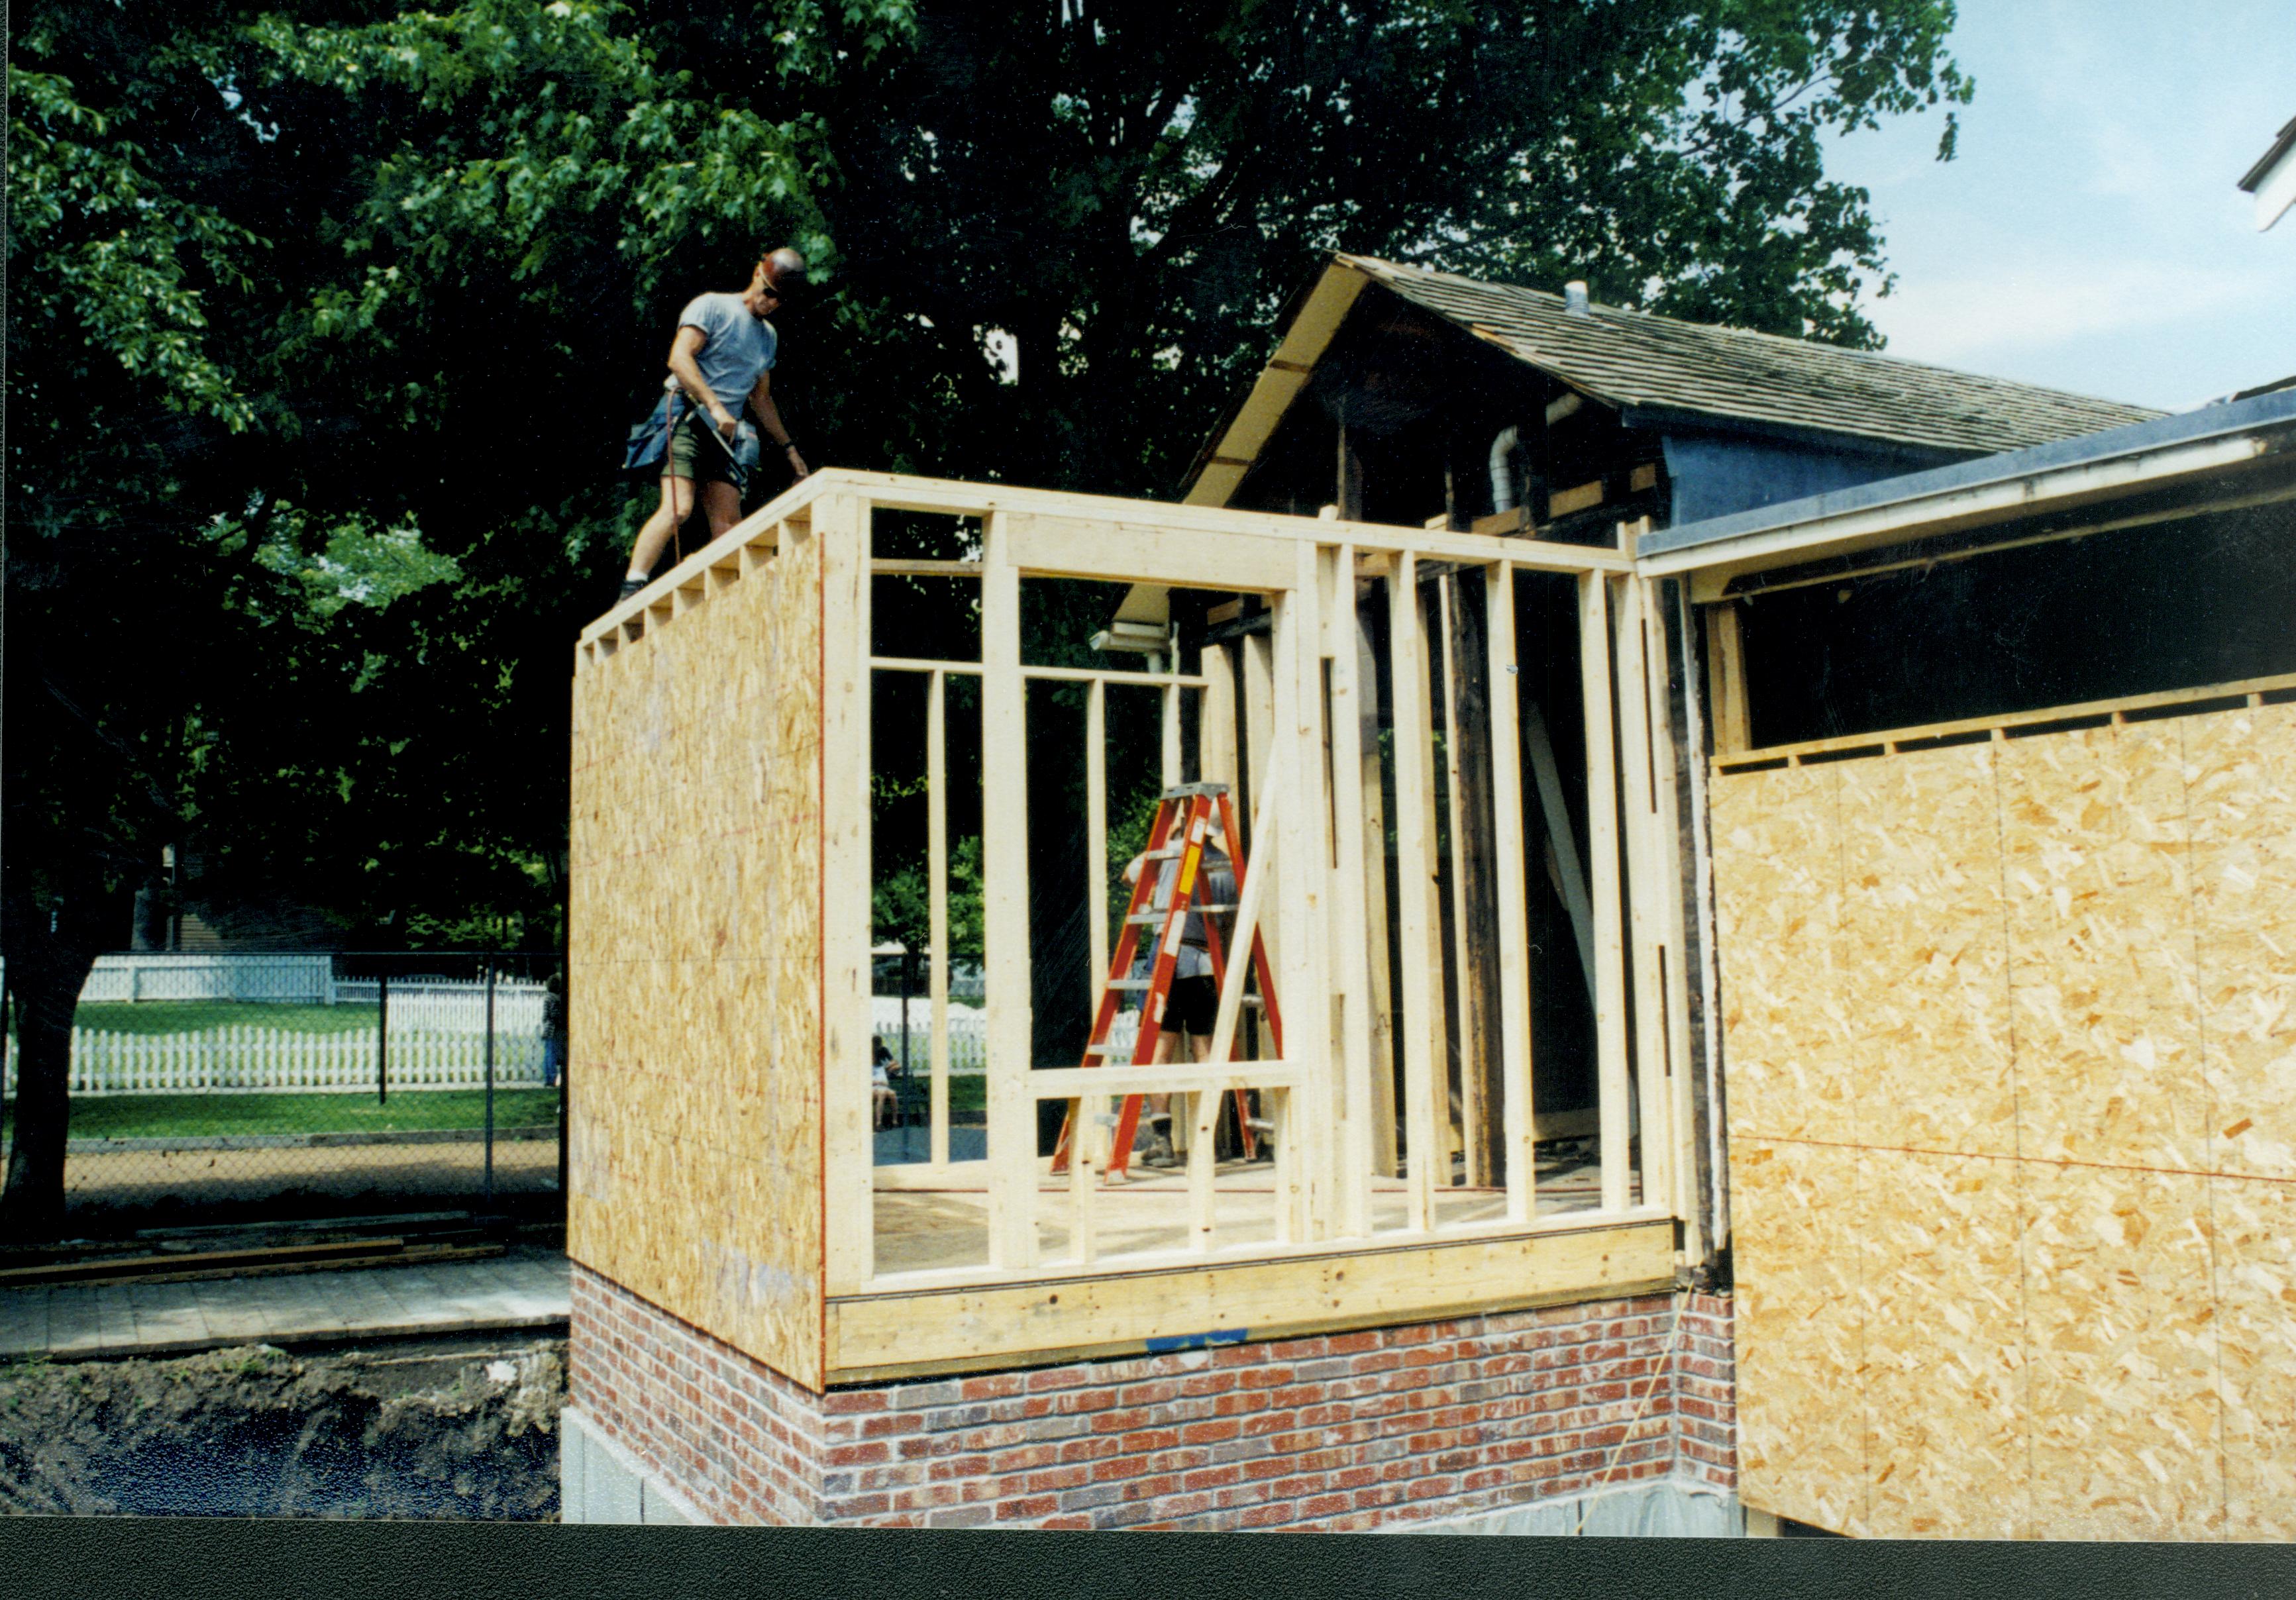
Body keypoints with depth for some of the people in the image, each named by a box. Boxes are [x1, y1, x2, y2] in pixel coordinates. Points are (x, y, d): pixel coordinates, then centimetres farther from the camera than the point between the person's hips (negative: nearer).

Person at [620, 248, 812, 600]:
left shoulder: (769, 336, 22)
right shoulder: (712, 307, -1)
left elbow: (761, 398, 31)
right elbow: (679, 358, -14)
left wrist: (789, 449, 30)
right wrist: (716, 407, -23)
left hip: (726, 433, 7)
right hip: (688, 418, -7)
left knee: (728, 524, -2)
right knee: (678, 508, -22)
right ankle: (630, 591, -24)